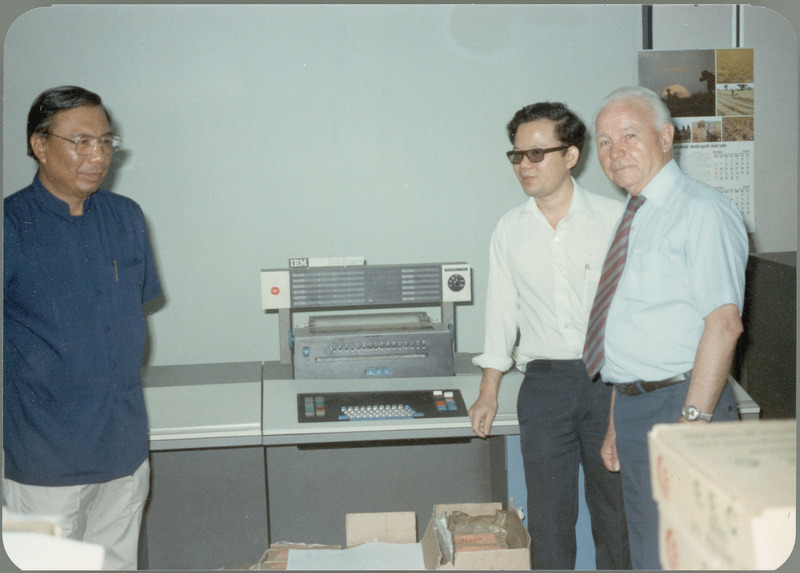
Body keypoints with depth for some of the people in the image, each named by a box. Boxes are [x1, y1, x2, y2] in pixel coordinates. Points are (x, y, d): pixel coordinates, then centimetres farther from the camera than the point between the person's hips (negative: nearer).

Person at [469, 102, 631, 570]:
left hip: (610, 378, -2)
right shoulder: (510, 230, 8)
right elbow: (502, 310, 14)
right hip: (544, 383, 2)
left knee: (617, 507, 6)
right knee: (548, 513, 4)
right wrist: (489, 392, 12)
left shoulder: (614, 219, -1)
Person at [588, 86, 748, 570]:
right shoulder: (631, 220, 16)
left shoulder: (702, 211, -11)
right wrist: (617, 423, 17)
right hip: (633, 407, 9)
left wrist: (693, 421, -24)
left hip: (679, 405, -8)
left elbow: (724, 324, -20)